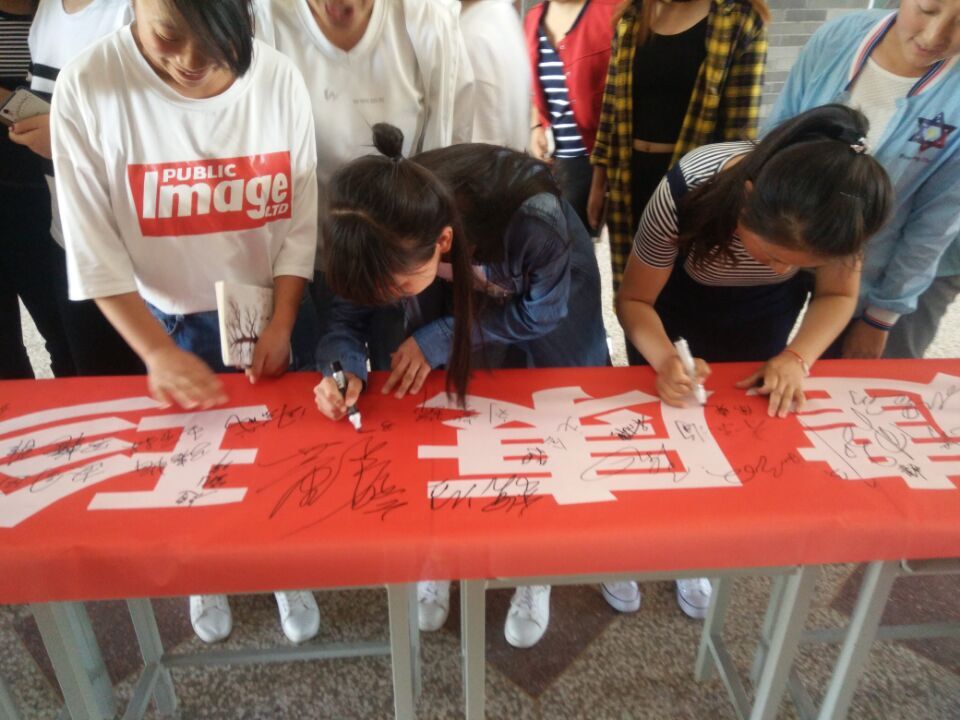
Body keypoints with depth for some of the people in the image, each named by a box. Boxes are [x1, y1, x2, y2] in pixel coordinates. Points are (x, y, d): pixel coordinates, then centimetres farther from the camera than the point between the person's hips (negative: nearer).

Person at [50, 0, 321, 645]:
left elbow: (300, 222, -8)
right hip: (171, 325, -1)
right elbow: (94, 251, -15)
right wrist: (158, 351, -24)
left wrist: (281, 325, -16)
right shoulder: (88, 89, -17)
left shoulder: (279, 78, -13)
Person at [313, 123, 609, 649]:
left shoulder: (533, 220, -44)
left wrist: (440, 338, -29)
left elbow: (540, 311, -25)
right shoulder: (385, 226, -32)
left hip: (548, 295, -2)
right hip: (457, 294, 3)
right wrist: (344, 366, -37)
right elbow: (350, 306, -16)